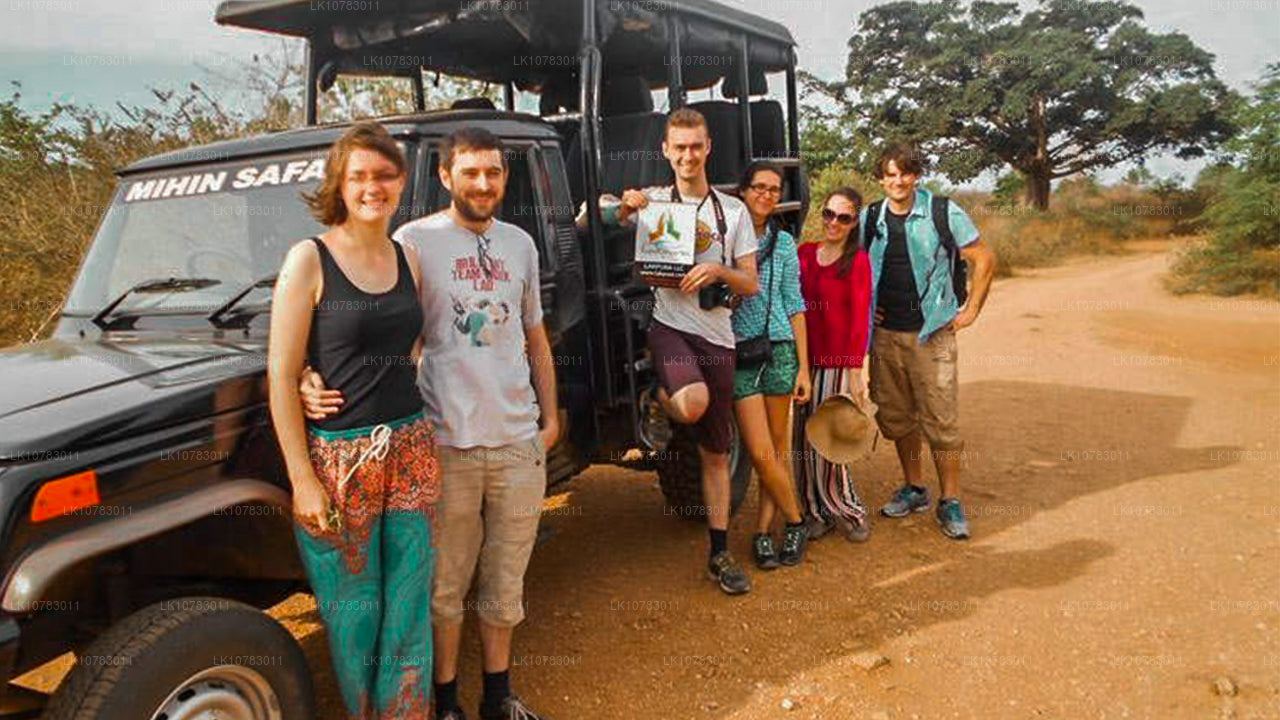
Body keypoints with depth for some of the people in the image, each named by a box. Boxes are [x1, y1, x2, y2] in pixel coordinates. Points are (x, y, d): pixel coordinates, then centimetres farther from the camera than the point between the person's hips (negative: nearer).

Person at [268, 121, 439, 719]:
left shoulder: (407, 259, 8)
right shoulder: (309, 259, -8)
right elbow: (281, 376, -10)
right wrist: (302, 481, -13)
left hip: (410, 450, 4)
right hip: (337, 456, -4)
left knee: (410, 610, 11)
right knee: (354, 613, 10)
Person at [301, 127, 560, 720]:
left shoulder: (519, 244, 12)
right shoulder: (415, 240, -4)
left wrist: (549, 416, 15)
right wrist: (320, 382, -25)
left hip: (519, 443, 4)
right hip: (447, 444, -4)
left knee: (505, 581, 16)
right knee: (445, 586, 7)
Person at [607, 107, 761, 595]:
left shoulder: (733, 211, 8)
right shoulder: (653, 201, 4)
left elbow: (750, 285, 6)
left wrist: (719, 270, -15)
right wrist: (624, 208, -18)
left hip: (717, 338, 3)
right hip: (670, 327, -3)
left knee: (716, 453, 8)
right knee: (694, 402, -36)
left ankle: (720, 555, 20)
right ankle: (656, 405, 2)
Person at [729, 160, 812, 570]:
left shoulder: (783, 242, 9)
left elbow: (794, 305, 10)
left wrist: (803, 367, 5)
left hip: (779, 350, 3)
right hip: (738, 352, -2)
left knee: (778, 448, 5)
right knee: (761, 453, -5)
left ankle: (762, 531, 18)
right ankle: (796, 523, 15)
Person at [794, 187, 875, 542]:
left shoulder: (857, 260, -5)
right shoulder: (805, 253, 9)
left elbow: (860, 317, -8)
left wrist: (855, 372, -12)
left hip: (838, 362, -5)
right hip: (805, 359, 5)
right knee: (804, 440, 7)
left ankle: (849, 512, 17)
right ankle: (819, 513, 21)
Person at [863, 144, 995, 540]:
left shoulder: (943, 213, -4)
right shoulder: (870, 219, 6)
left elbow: (984, 259, 2)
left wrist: (971, 310, -2)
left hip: (932, 332, -4)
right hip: (885, 333, 4)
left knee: (941, 418, -4)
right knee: (896, 416, 11)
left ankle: (950, 502, 6)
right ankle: (913, 489, 26)